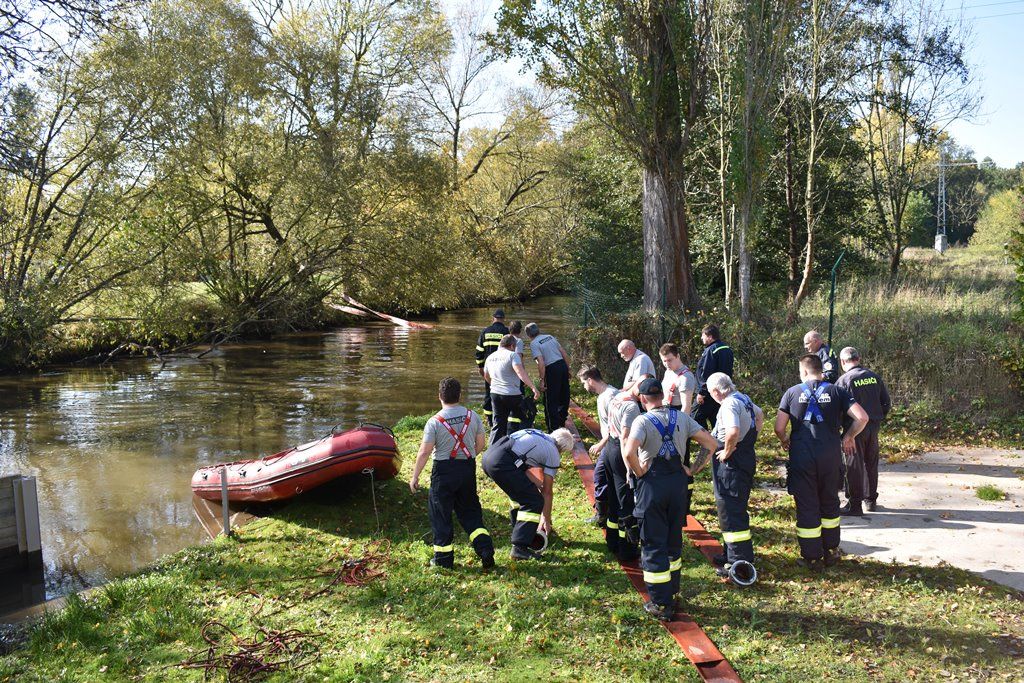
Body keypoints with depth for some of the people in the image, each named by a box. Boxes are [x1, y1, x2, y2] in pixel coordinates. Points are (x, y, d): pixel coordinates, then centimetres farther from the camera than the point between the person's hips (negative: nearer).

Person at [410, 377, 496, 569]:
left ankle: (443, 557, 16)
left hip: (443, 470, -4)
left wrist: (415, 476, -1)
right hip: (468, 467, 4)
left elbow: (424, 452, -12)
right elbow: (480, 445, 4)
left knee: (440, 512, 10)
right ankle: (486, 551, 8)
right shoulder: (473, 416, -3)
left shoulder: (434, 422, -14)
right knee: (470, 510, 17)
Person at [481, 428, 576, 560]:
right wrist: (546, 519, 23)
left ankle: (519, 530, 39)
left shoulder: (537, 435, 28)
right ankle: (519, 547, -3)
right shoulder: (553, 454, 9)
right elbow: (547, 492, 13)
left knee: (520, 493, 30)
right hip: (502, 464, -9)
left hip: (488, 456, 9)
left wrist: (538, 483, 39)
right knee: (534, 502, 2)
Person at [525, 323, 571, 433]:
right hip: (563, 365, 7)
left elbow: (541, 363, -17)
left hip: (552, 370, -7)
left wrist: (542, 380, -12)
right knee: (564, 396, 20)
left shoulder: (534, 344, -7)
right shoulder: (550, 337, 13)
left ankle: (554, 429, 3)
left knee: (551, 402, 2)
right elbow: (565, 354, 13)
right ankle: (562, 422, 37)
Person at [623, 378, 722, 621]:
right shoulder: (682, 418, 4)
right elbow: (711, 443, 3)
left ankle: (661, 604, 8)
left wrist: (639, 473, -11)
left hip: (652, 485, -5)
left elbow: (629, 453, -28)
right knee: (674, 541, 19)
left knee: (653, 544, 5)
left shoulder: (642, 421, -11)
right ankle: (671, 593, 31)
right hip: (678, 482, 5)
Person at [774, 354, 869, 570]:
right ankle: (830, 552, 27)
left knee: (807, 506, 7)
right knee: (829, 503, 19)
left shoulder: (792, 392, 1)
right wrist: (849, 437, 10)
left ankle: (812, 558, 14)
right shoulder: (836, 392, 3)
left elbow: (779, 428, -3)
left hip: (802, 457, -2)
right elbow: (862, 417, -7)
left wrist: (784, 440, 19)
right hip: (830, 457, 2)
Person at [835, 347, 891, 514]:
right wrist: (878, 419, 17)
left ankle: (854, 505, 6)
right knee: (871, 463, 18)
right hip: (874, 428, 5)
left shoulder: (844, 380, -13)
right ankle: (870, 500, 29)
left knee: (854, 466, 2)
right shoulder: (875, 377, 4)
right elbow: (887, 403, 7)